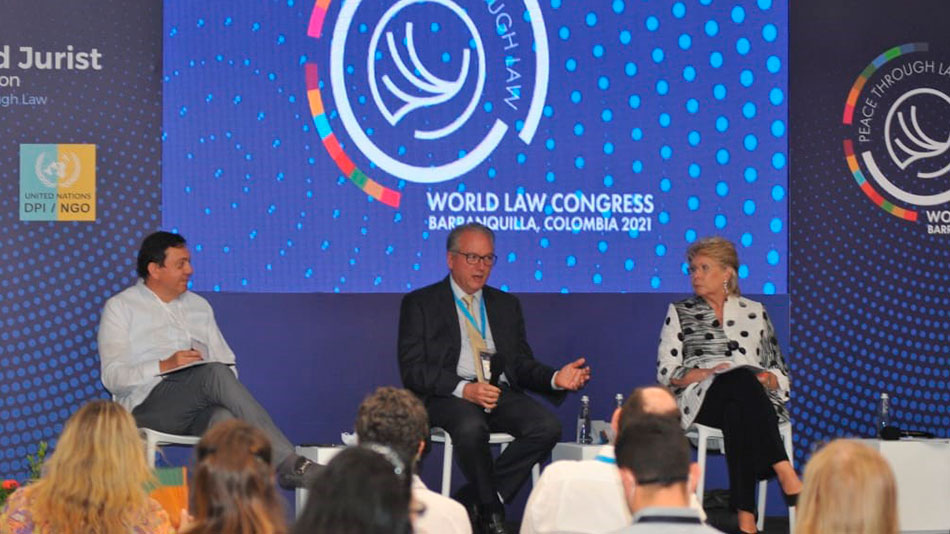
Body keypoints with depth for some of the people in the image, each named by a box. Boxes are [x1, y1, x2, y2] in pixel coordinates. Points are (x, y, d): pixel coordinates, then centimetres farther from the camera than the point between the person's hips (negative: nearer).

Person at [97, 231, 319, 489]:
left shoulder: (199, 306, 26)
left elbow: (227, 362, 21)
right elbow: (113, 377, -2)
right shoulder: (120, 307, 10)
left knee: (225, 417, -36)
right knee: (214, 373, -34)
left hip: (200, 411, 4)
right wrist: (165, 366, -16)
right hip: (149, 404, -4)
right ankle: (288, 464, -43)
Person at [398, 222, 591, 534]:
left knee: (546, 426, -25)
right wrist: (463, 389, -19)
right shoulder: (420, 304, 7)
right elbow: (412, 370, -4)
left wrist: (555, 379, -5)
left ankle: (471, 503, -16)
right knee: (471, 427, -38)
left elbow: (522, 364, 18)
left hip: (501, 393, 4)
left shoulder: (506, 305, 22)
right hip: (447, 397, -4)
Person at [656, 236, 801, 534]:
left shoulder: (754, 312, 22)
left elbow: (780, 372, 19)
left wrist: (767, 379, -5)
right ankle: (785, 473, -47)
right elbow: (666, 372, 8)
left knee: (737, 414, -39)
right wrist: (708, 373, -9)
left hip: (752, 398, 1)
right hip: (700, 399, -1)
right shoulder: (680, 313, 19)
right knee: (741, 379, -38)